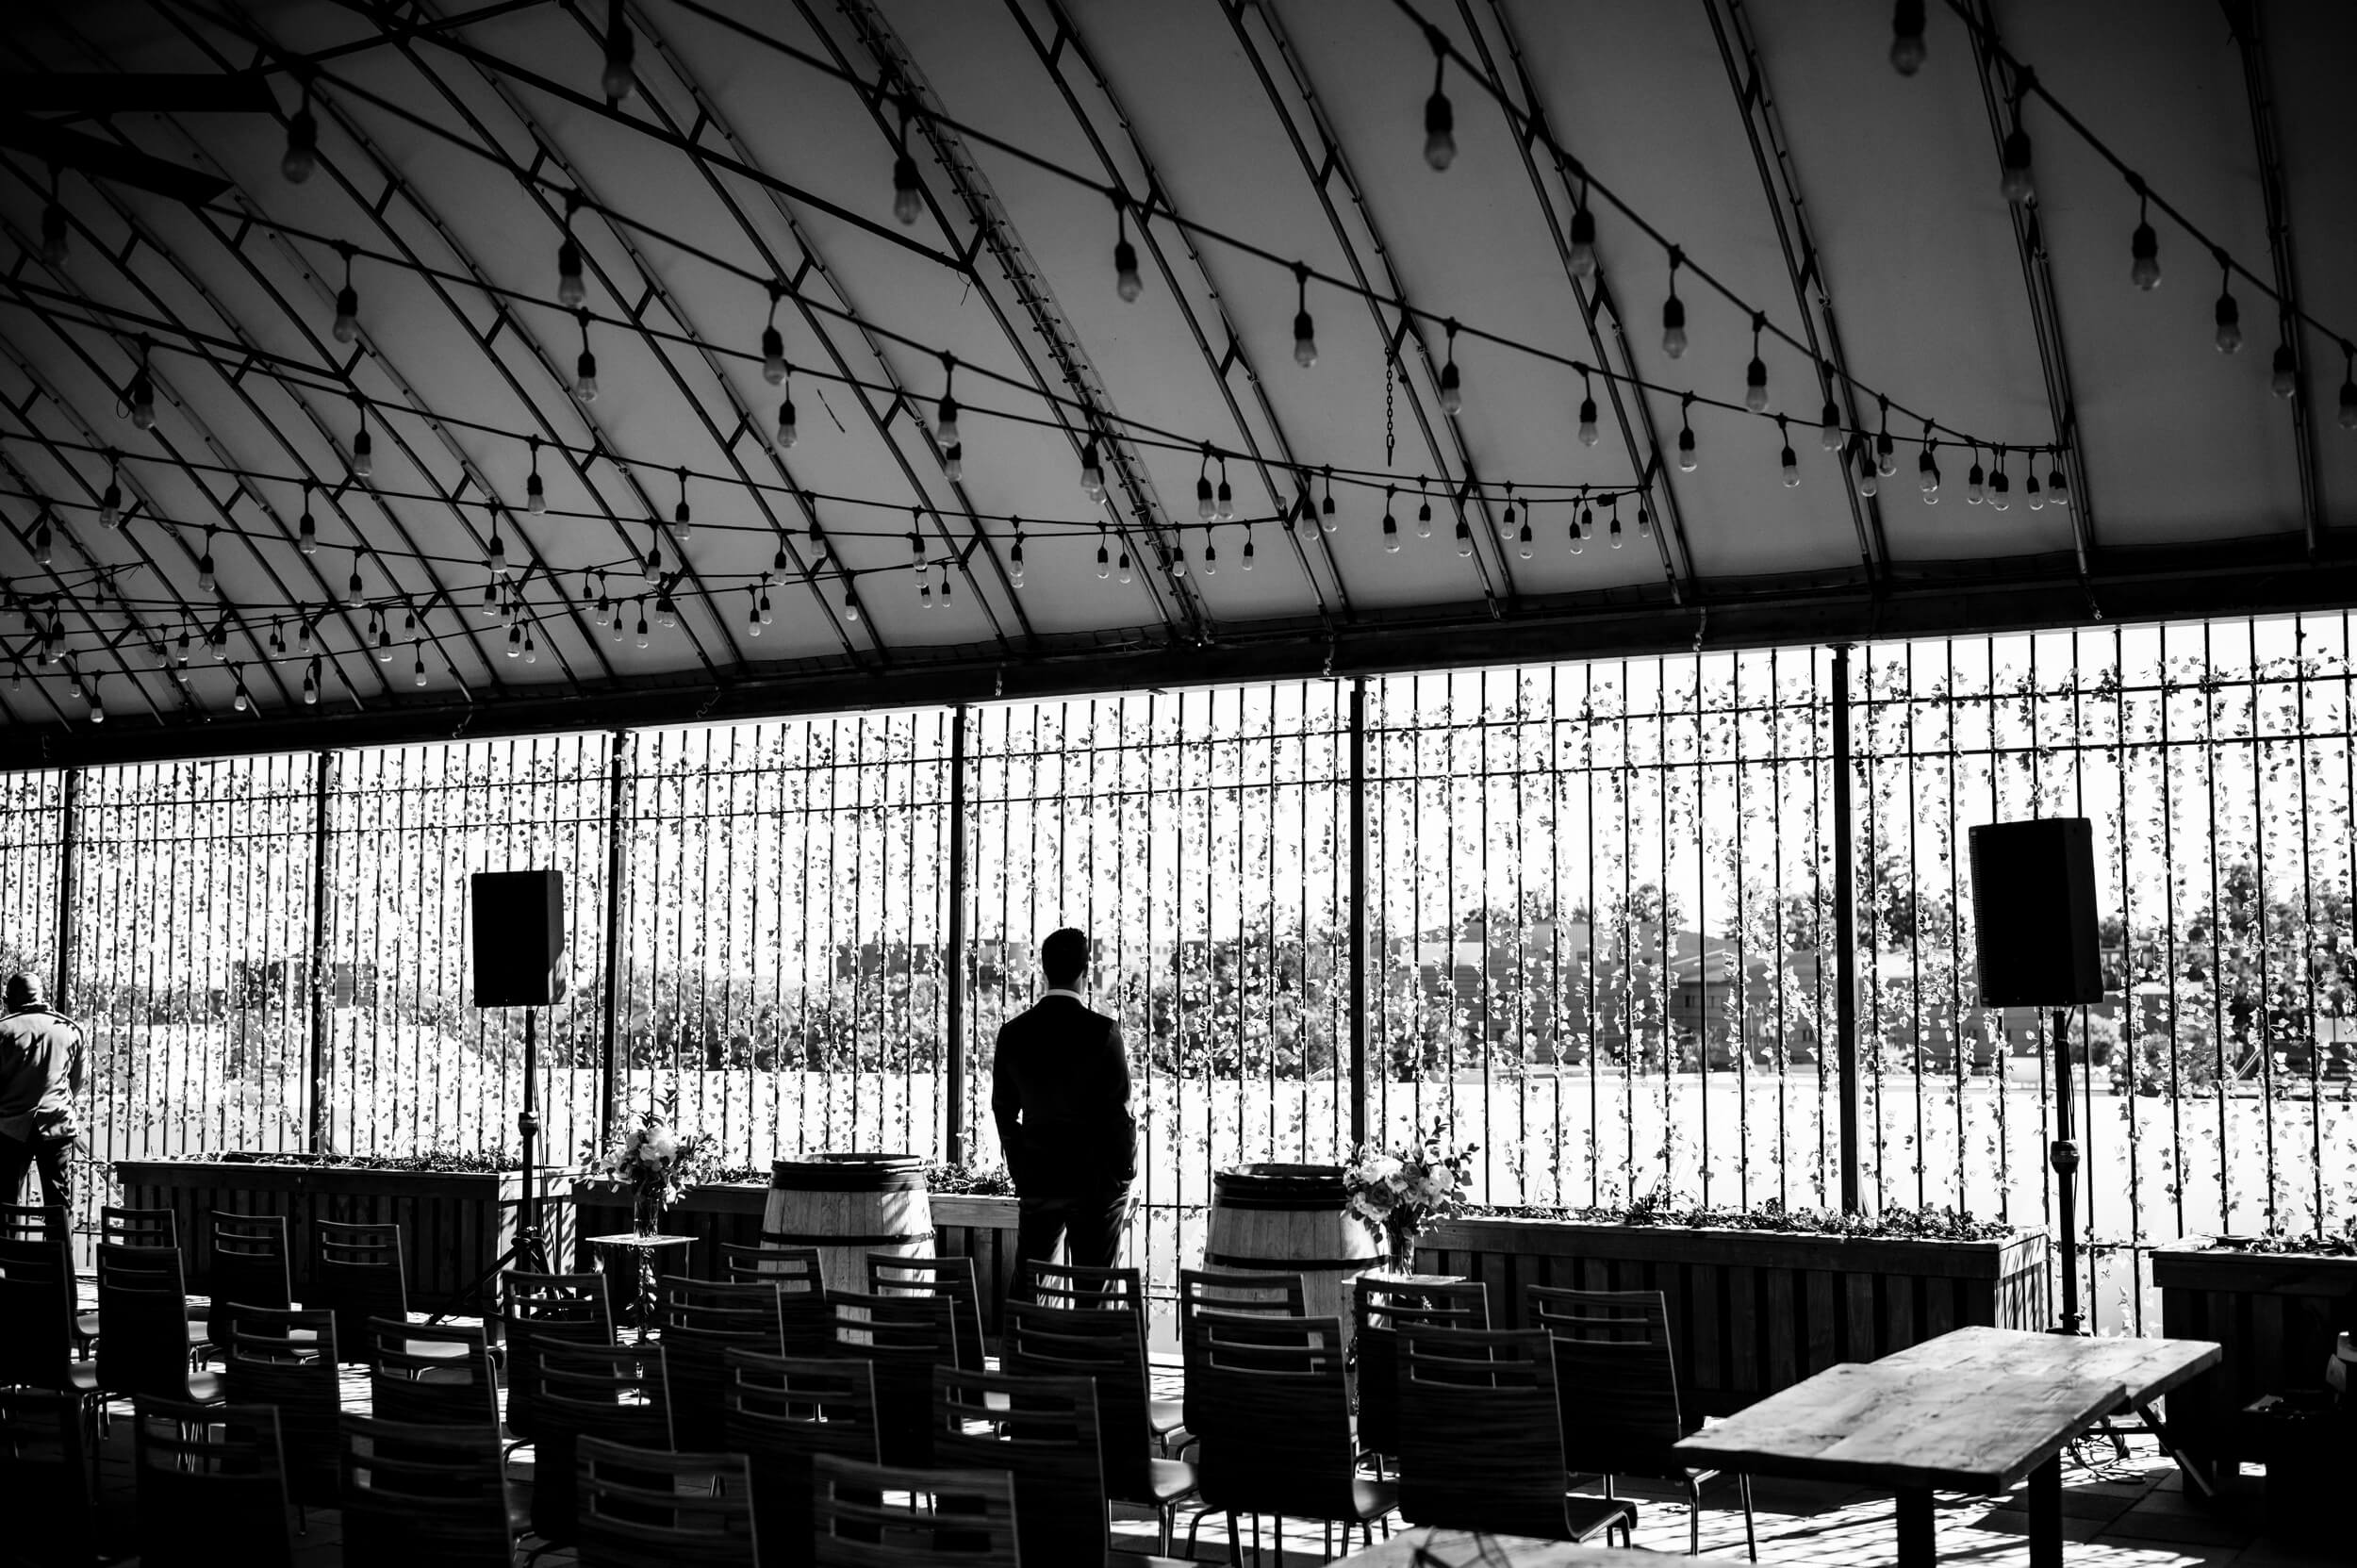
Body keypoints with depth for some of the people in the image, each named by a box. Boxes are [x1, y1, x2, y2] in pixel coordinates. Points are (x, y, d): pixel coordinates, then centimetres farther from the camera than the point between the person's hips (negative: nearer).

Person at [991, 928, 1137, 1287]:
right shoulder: (1102, 1031, -12)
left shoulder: (1013, 1033, 0)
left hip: (1036, 1181, 3)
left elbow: (1004, 1112, 8)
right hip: (1096, 1180, -3)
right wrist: (1126, 1177, 1)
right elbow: (1119, 1113, -10)